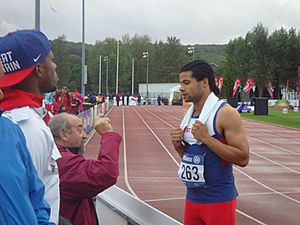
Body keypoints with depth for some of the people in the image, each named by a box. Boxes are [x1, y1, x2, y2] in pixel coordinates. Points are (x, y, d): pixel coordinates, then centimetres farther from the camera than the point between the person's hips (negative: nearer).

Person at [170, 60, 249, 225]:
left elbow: (243, 158, -19)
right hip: (192, 198, 7)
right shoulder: (189, 114, 8)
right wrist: (178, 145, -2)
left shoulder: (225, 113, -14)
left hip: (218, 200, -7)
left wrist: (206, 138, -22)